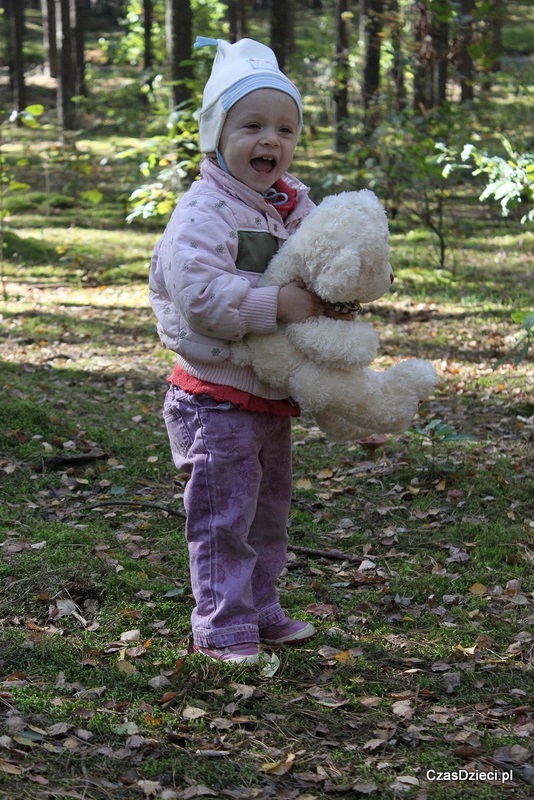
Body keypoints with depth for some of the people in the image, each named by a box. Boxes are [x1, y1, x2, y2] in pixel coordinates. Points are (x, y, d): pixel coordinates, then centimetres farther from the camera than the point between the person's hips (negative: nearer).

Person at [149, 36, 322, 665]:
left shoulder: (291, 203, 7)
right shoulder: (204, 212, -19)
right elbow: (199, 293, -30)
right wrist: (276, 305, -29)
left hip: (272, 396, 9)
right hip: (218, 397, -9)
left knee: (268, 513, 19)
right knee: (223, 518, -2)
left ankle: (260, 610, 33)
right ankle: (221, 628, 9)